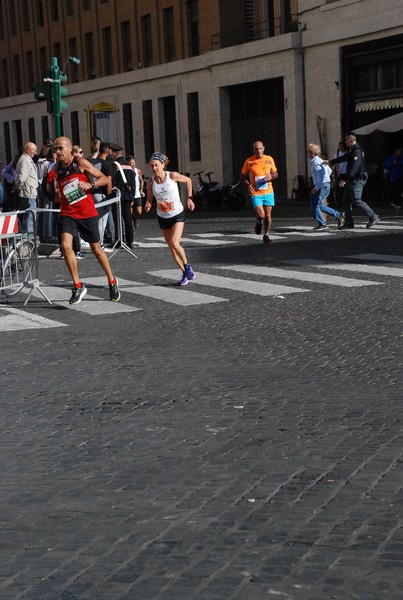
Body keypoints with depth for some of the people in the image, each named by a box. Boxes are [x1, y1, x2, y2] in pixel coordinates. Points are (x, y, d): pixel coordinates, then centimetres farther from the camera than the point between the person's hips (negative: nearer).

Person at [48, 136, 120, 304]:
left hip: (87, 213, -3)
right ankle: (78, 286, -9)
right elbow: (50, 188, 29)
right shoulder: (57, 168, 7)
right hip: (68, 213, 3)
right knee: (65, 245, -19)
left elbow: (104, 179, -7)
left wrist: (90, 184, -22)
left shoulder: (81, 162, -7)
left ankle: (112, 281, 30)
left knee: (96, 249, 8)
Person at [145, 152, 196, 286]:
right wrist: (148, 205, -19)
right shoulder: (151, 181, -10)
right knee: (171, 248, 7)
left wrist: (189, 198, 0)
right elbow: (150, 198, 4)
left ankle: (187, 266, 3)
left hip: (177, 215, -4)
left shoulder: (173, 176, -17)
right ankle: (185, 273, 23)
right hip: (163, 217, 4)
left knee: (174, 243, -21)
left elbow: (188, 180, 2)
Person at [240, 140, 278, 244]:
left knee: (268, 215, 5)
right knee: (261, 215, -15)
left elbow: (275, 173, 15)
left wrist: (271, 176, -9)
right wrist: (248, 184, -10)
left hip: (268, 192, 3)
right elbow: (242, 176, 7)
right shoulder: (249, 161, -4)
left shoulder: (269, 159, 4)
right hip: (256, 193, -3)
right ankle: (259, 223, 21)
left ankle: (266, 235, 23)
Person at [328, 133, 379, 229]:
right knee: (346, 200, 5)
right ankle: (349, 223, 6)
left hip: (358, 179, -10)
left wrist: (345, 180, -28)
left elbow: (354, 167, -24)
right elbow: (343, 158, 35)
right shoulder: (351, 151, 18)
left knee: (356, 200, -16)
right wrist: (331, 162, 45)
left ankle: (373, 217, -10)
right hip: (352, 180, 10)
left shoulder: (357, 151, -15)